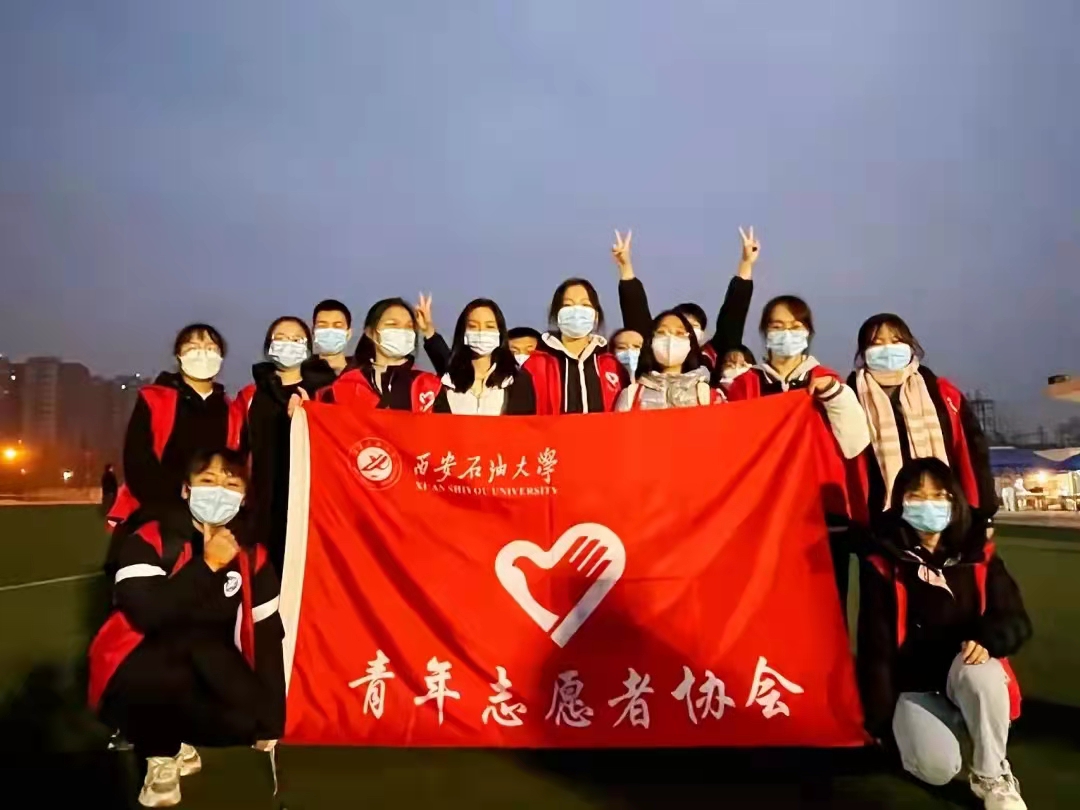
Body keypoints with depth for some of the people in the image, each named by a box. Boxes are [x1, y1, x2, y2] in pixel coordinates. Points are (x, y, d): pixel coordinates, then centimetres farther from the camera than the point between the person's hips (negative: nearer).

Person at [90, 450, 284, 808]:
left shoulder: (251, 554, -2)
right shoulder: (148, 541, -14)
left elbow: (268, 634, 0)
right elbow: (148, 613, -30)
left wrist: (269, 723, -3)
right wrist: (207, 565, -22)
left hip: (205, 679, 4)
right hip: (137, 679, -4)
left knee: (249, 718, -24)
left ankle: (176, 740, 10)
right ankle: (160, 755, -4)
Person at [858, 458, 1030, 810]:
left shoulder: (978, 556, -1)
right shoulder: (882, 566, -9)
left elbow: (1016, 620, -2)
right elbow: (875, 645, -7)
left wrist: (988, 639, -27)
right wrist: (881, 719, -7)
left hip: (970, 676, 2)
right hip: (914, 686, -2)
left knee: (980, 671, -34)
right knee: (939, 768, -27)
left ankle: (991, 777, -11)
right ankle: (913, 731, 9)